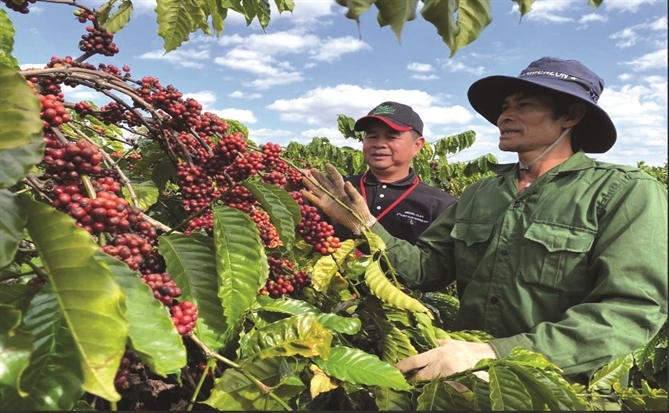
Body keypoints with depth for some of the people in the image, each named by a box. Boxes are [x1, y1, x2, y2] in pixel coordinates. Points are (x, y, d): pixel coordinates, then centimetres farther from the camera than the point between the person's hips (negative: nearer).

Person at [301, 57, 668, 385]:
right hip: (469, 377, 4)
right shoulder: (478, 194, 8)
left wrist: (495, 353, -26)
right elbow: (427, 269, 3)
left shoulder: (627, 194, -7)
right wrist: (364, 224, -11)